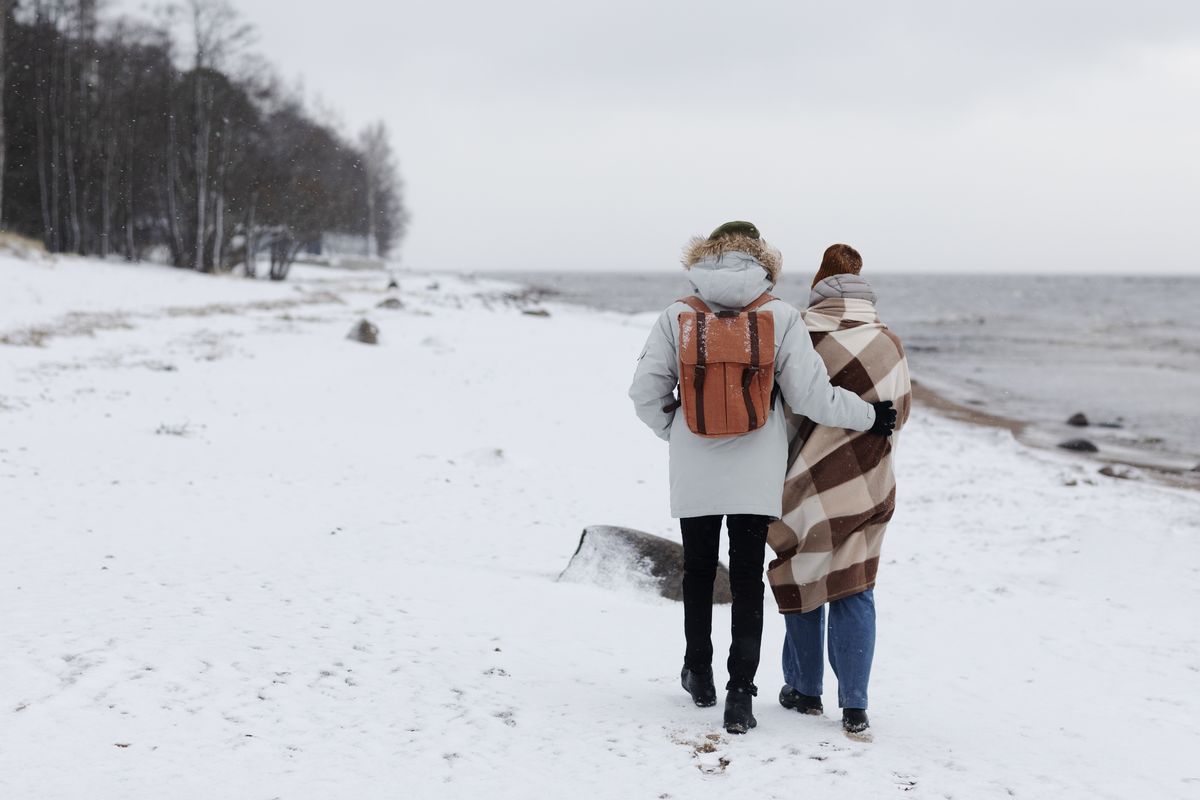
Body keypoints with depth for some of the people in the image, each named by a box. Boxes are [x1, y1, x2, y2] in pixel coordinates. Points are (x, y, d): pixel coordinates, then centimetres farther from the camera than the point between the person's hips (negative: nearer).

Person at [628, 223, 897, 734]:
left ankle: (699, 674, 32)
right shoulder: (780, 316, -7)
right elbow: (812, 396, -7)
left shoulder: (677, 316, -4)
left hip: (694, 470, 1)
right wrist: (869, 417, 7)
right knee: (748, 579, 5)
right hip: (755, 473, -1)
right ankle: (740, 694, 0)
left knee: (698, 569, 18)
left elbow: (645, 392, -3)